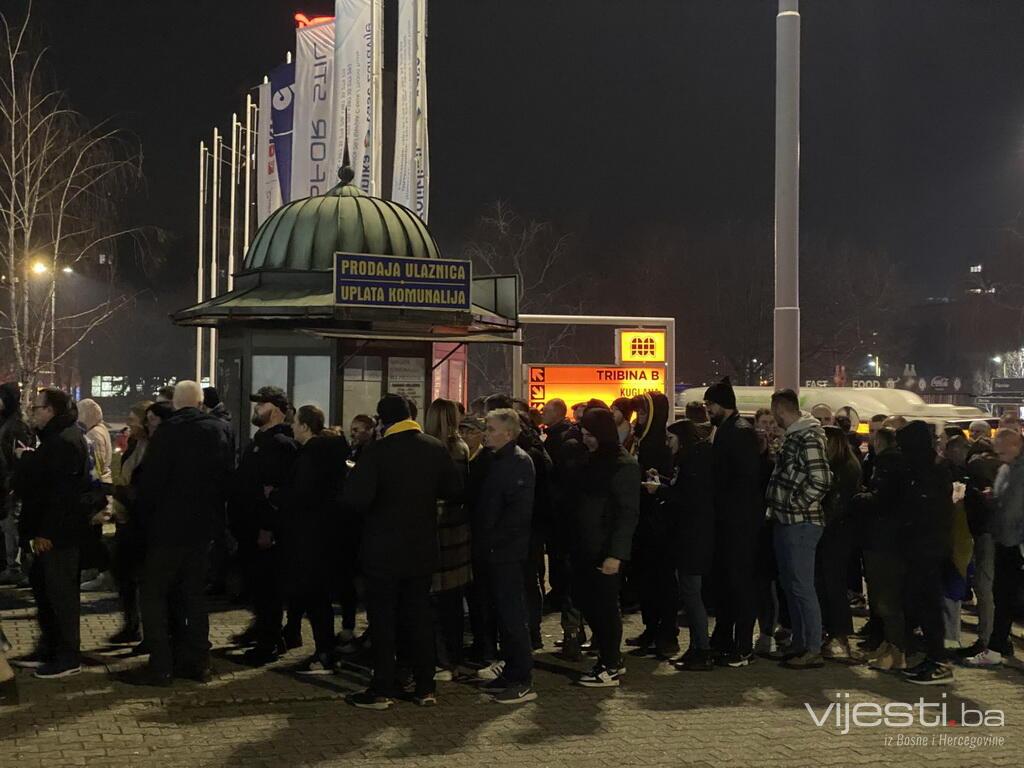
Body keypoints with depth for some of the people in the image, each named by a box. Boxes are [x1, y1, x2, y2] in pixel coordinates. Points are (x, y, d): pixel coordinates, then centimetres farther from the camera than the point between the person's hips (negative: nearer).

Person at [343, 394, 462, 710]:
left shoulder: (377, 451, -16)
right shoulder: (436, 448, -2)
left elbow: (357, 497, -25)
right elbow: (454, 489, 4)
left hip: (384, 550, -4)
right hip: (423, 550, 4)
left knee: (383, 619, 5)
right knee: (420, 617, 12)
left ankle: (382, 690, 7)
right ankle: (425, 688, 15)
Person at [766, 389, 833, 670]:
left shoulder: (808, 438, -15)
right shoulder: (791, 437, 14)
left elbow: (821, 480, -22)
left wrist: (798, 506, -15)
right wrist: (779, 507, 13)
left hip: (801, 523, -10)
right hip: (786, 522, 10)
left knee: (802, 587, -6)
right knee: (790, 585, 15)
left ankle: (813, 650, -1)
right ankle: (798, 643, 24)